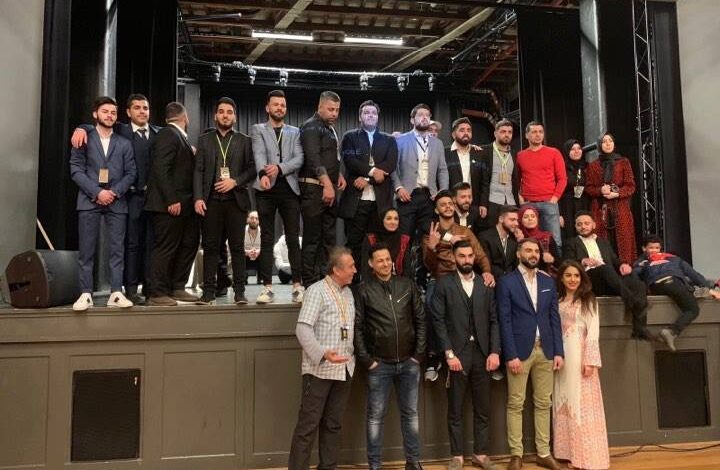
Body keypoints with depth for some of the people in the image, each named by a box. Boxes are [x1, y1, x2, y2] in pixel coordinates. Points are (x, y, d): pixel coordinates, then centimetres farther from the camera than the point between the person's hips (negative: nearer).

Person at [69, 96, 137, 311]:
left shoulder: (124, 143, 13)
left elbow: (131, 172, 7)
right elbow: (76, 170, -1)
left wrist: (115, 192, -8)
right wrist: (97, 192, -12)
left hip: (117, 202, 2)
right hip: (89, 201, -2)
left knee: (117, 249, 0)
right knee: (86, 250, -2)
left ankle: (116, 293, 3)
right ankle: (86, 294, 3)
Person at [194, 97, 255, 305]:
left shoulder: (244, 141, 11)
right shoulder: (204, 140, 12)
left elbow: (252, 169, 6)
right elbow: (198, 170, 5)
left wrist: (235, 181, -10)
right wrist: (198, 198, -6)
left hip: (236, 200, 0)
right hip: (211, 201, 1)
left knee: (237, 247, 0)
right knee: (210, 247, 1)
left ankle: (240, 291, 5)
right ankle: (208, 291, 6)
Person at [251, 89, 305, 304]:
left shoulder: (295, 132, 16)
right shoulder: (258, 129, 11)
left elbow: (299, 158, 0)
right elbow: (259, 154, -8)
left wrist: (280, 168, -18)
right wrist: (263, 174, -29)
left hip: (289, 188, 1)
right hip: (266, 189, -1)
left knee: (293, 239, -1)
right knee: (266, 239, 1)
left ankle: (297, 286, 3)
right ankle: (267, 287, 5)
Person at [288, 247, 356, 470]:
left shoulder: (348, 292, 13)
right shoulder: (317, 291, -9)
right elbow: (303, 328, -17)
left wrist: (355, 355, 8)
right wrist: (323, 354, -27)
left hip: (344, 369, 7)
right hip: (320, 370, -7)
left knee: (333, 424, 13)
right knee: (308, 425, -1)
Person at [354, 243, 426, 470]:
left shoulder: (407, 285, 3)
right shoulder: (364, 290, -5)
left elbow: (420, 320, 6)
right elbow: (357, 327, -5)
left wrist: (419, 354, 1)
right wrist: (366, 360, -8)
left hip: (408, 362, 3)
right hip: (379, 364, -2)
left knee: (410, 413, 12)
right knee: (376, 416, 6)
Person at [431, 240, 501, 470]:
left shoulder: (485, 284, 9)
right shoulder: (444, 284, -1)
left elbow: (494, 320, 6)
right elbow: (439, 321, -6)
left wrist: (494, 351, -3)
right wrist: (449, 354, -12)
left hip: (482, 353, 3)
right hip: (456, 353, -3)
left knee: (483, 408, 10)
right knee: (455, 410, 7)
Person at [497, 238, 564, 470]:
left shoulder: (548, 281, 10)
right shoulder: (507, 282, -3)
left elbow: (554, 318, 10)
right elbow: (505, 321, -7)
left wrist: (558, 351, 3)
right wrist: (511, 355, -13)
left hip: (545, 350, 4)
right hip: (519, 351, -4)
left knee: (543, 403, 10)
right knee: (515, 404, 2)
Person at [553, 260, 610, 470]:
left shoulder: (588, 301, 2)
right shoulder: (557, 302, 11)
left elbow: (593, 332, -6)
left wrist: (590, 360, -14)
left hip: (580, 356, -4)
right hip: (561, 356, 4)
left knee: (583, 404, -2)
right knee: (564, 404, 7)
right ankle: (568, 451, 16)